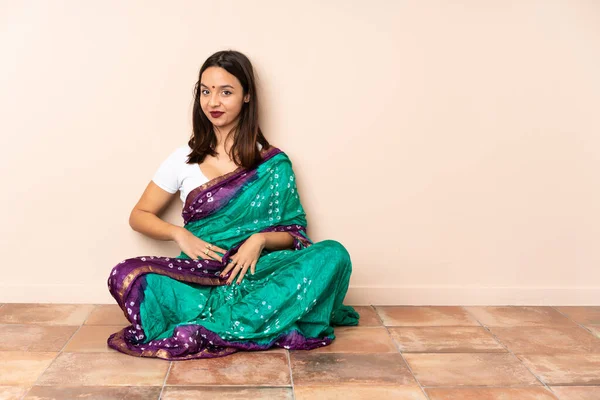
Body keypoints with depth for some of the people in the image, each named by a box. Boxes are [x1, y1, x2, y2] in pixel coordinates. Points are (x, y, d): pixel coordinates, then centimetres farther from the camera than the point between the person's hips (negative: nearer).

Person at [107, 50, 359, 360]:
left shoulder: (273, 163, 5)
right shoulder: (183, 160, 8)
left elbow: (295, 233, 6)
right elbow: (139, 216, 13)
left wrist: (260, 240, -15)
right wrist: (179, 234, -7)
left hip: (256, 274, 0)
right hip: (198, 279, 0)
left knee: (333, 255, -27)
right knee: (125, 276, -28)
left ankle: (205, 333, -33)